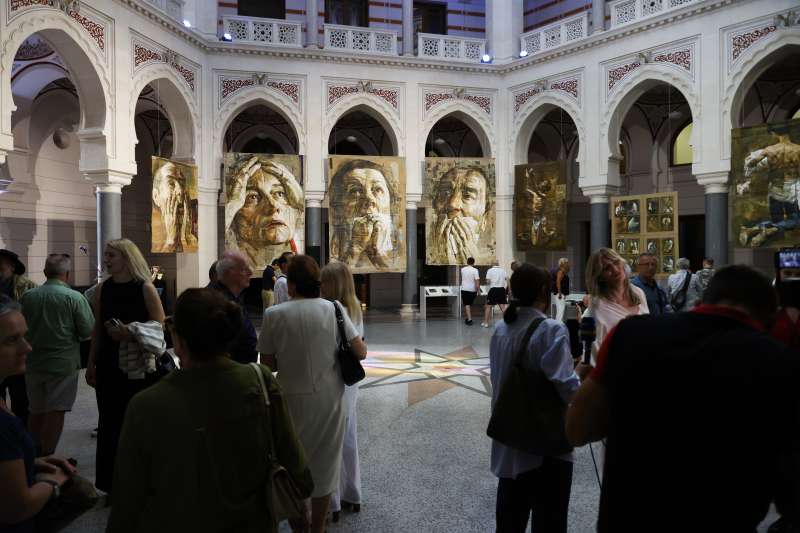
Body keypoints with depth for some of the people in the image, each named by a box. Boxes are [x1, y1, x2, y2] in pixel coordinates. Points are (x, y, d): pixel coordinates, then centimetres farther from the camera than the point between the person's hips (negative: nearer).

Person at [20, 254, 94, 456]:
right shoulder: (74, 297, -14)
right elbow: (88, 330, -12)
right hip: (63, 362, -4)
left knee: (36, 411, 18)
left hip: (33, 363, 5)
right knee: (56, 411, 3)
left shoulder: (27, 296, -2)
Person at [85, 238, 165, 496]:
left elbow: (160, 324, -8)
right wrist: (91, 364, 11)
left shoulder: (145, 288, -9)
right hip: (108, 364, 4)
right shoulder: (102, 288, 4)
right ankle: (112, 483, 24)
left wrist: (132, 331, -21)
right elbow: (97, 329, 10)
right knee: (109, 422, 9)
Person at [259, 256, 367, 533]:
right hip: (329, 397, 2)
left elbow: (269, 365, -8)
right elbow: (360, 352, -7)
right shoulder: (333, 309, -8)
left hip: (294, 399, -1)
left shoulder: (274, 315, -12)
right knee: (324, 461, 18)